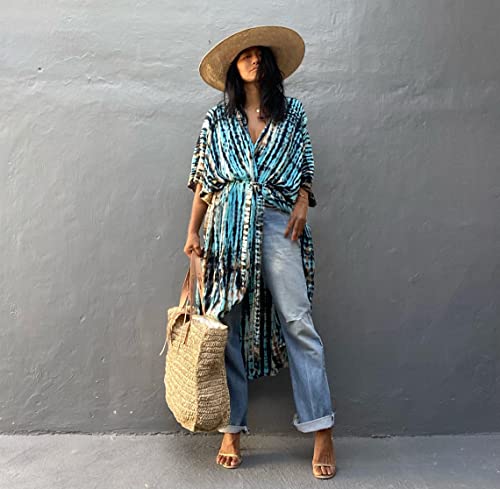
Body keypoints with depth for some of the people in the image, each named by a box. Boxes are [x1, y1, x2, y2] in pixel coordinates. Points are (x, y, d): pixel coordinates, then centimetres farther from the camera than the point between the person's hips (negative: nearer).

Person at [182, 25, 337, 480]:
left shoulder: (292, 112, 15)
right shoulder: (217, 118, 14)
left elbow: (305, 168, 14)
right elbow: (204, 180, 11)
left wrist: (302, 203, -5)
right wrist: (193, 231, 5)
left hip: (277, 221, -1)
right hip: (228, 224, 1)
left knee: (297, 320, -6)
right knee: (228, 324, 2)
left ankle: (322, 431, 5)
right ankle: (231, 430, 14)